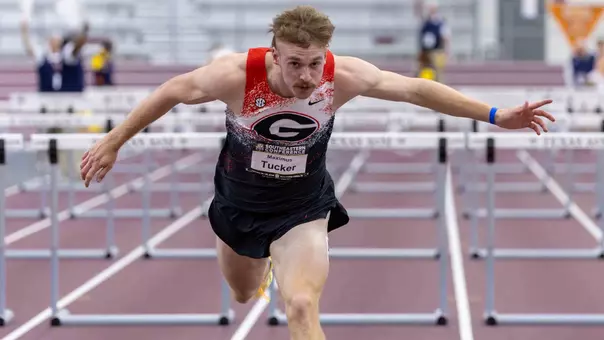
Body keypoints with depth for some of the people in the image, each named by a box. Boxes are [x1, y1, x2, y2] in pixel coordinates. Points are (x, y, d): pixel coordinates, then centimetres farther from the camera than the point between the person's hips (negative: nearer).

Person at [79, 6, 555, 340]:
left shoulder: (344, 76, -27)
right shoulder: (236, 76, -32)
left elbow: (416, 89, -13)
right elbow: (173, 91, -15)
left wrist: (495, 115, -12)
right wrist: (113, 143, -7)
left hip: (303, 210, -1)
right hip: (239, 205, 2)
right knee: (243, 295, 28)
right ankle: (264, 261, 66)